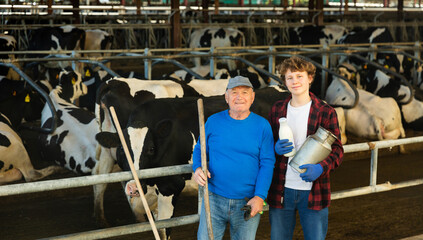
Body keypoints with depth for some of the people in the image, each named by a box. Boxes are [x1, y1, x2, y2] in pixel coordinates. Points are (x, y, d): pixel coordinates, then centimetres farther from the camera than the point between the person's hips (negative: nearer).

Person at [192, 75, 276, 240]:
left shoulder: (262, 125, 0)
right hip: (214, 200, 1)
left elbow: (267, 163, -2)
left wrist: (260, 196, -12)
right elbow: (200, 150, 12)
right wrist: (197, 169, -11)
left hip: (248, 203, -1)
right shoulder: (213, 122, 3)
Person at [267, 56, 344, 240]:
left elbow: (337, 150, -2)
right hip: (281, 190, 3)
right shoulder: (277, 109, 7)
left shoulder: (325, 112, -2)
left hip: (312, 192, -3)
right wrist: (276, 148, -10)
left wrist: (320, 168, -23)